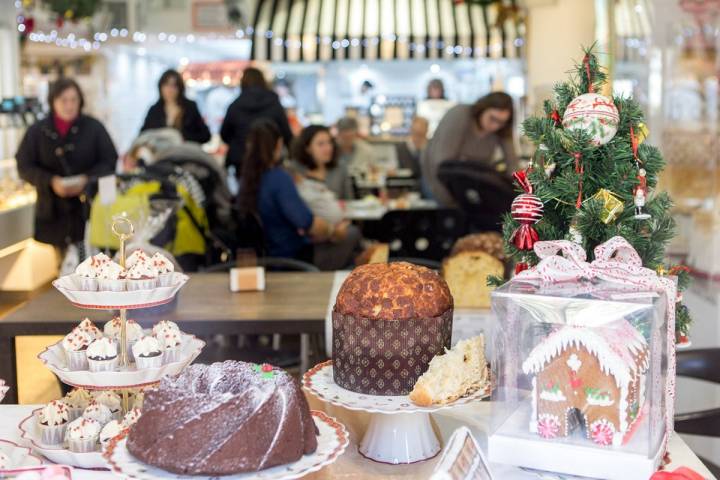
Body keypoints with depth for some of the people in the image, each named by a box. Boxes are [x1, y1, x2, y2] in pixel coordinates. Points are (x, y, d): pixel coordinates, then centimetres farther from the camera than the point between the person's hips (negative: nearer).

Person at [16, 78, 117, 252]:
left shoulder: (94, 127, 4)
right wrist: (51, 181, -13)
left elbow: (110, 161, 4)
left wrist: (87, 179, -13)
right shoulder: (37, 131, 8)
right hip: (52, 210, 1)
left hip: (88, 206, -1)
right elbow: (24, 166, 5)